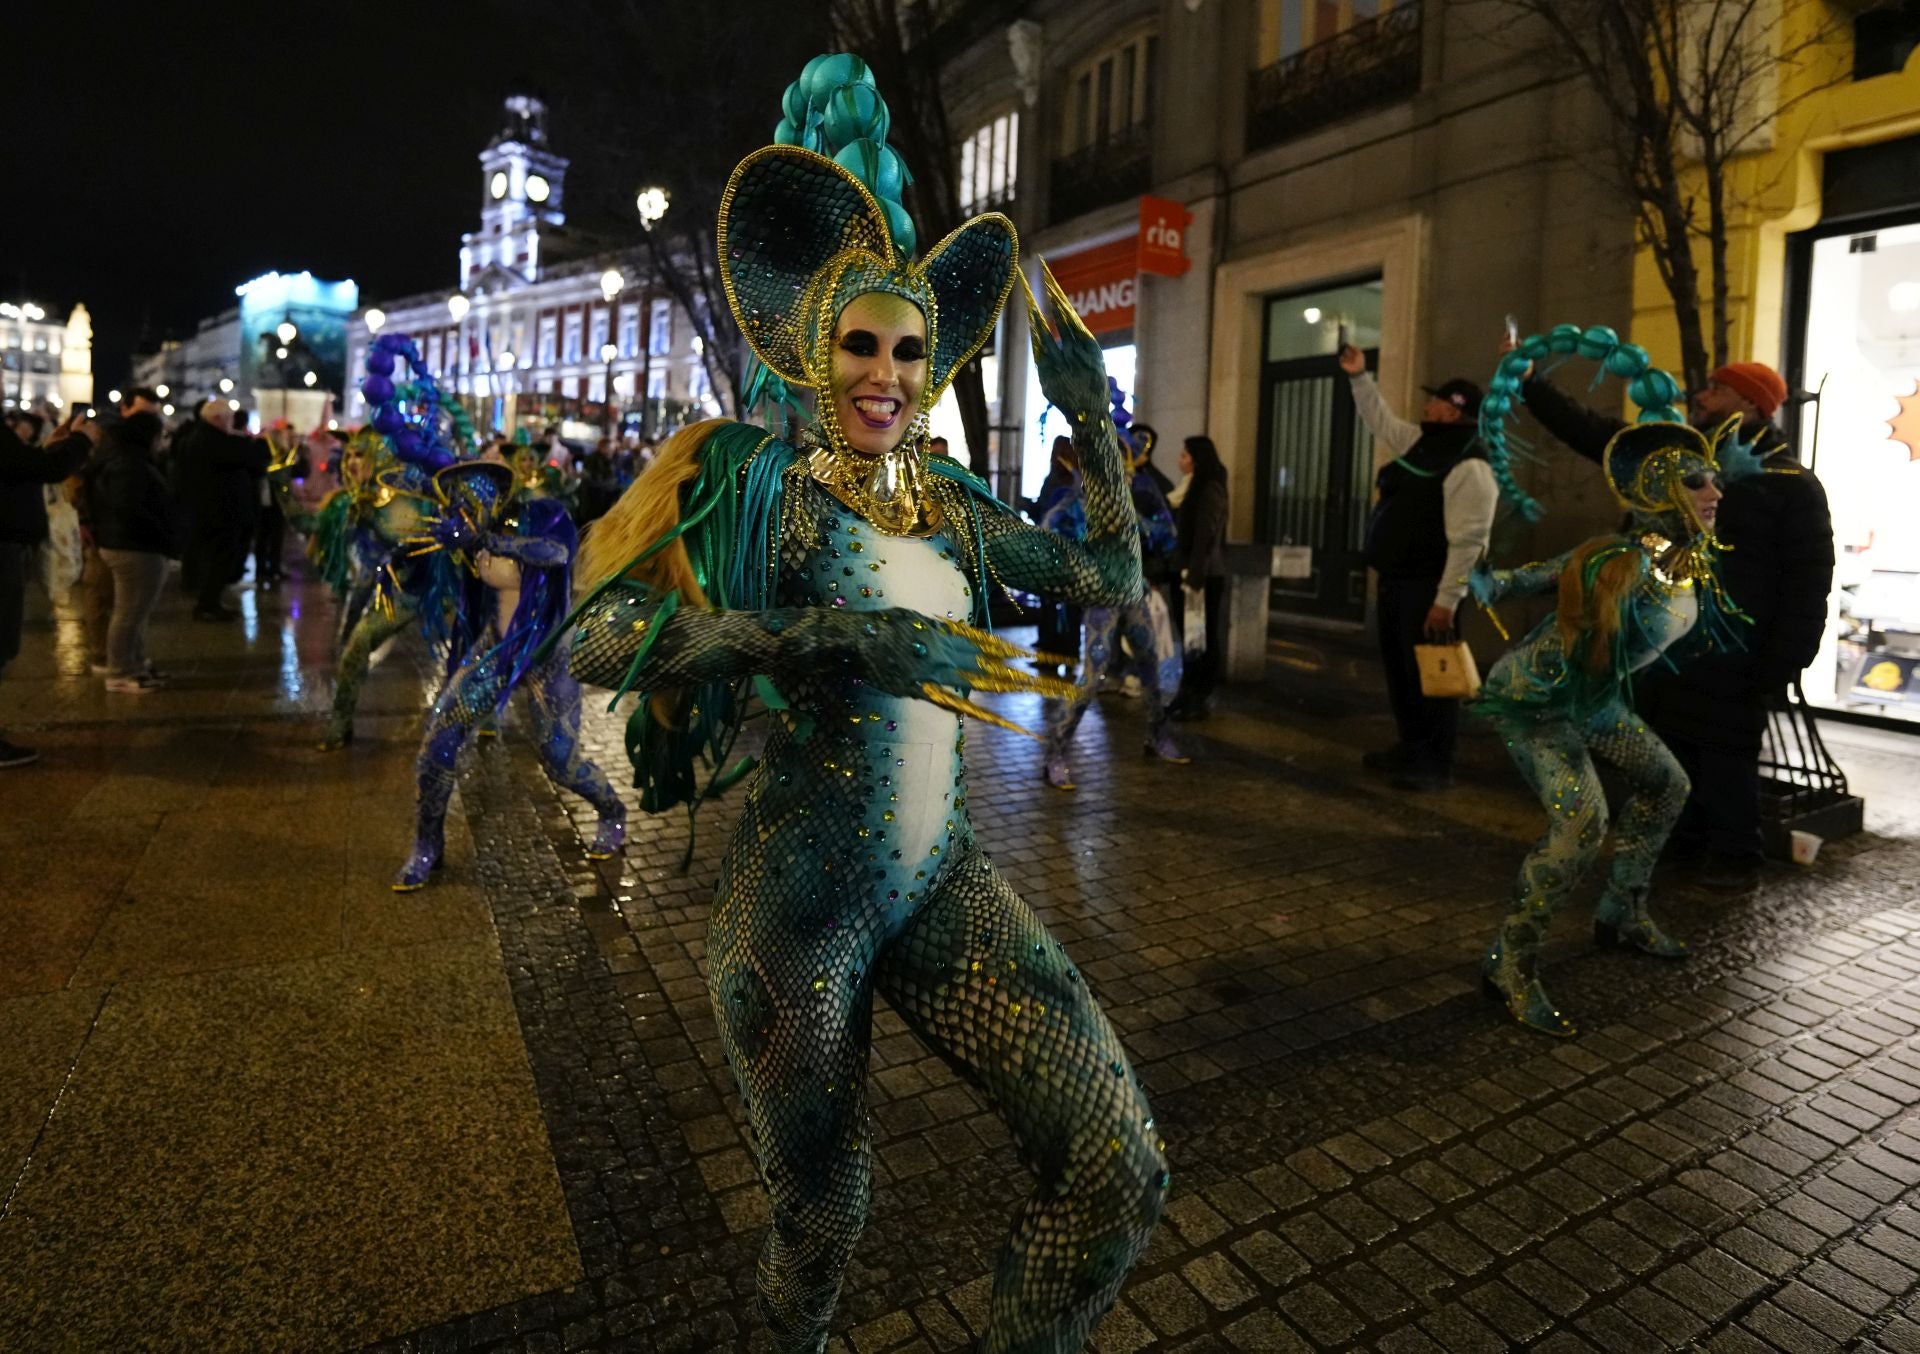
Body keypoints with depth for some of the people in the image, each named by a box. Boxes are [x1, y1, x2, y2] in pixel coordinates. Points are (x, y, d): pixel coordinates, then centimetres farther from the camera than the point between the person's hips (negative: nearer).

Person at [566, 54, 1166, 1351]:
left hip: (944, 881, 5)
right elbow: (604, 638, -21)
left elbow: (1111, 581, 16)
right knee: (824, 1216, 15)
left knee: (1120, 1170, -2)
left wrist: (1096, 429, 7)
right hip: (800, 900, -4)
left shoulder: (954, 504, 6)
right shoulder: (761, 482, -9)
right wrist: (820, 637, -31)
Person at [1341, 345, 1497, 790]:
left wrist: (1445, 601, -25)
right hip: (1394, 580, 10)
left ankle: (1436, 765, 7)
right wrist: (1359, 376, 21)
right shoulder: (1420, 443, 10)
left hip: (1427, 587, -10)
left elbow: (1467, 541, -23)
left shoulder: (1470, 467, -18)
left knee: (1427, 674, -3)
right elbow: (1381, 421, 28)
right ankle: (1412, 748, 30)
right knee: (1399, 668, 17)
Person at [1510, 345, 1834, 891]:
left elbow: (1807, 586, -10)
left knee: (1724, 760, 1)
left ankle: (1734, 858, 16)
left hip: (1731, 655, -6)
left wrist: (1779, 670, -16)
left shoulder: (1792, 484, -6)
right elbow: (1592, 432, 11)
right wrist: (1530, 381, 6)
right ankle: (1681, 844, 28)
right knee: (1666, 751, 13)